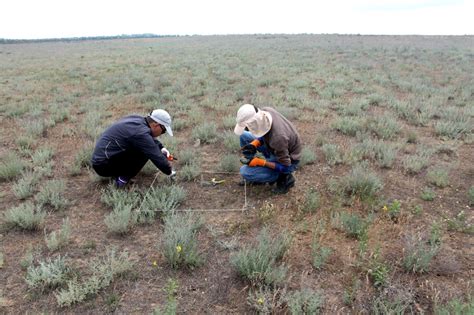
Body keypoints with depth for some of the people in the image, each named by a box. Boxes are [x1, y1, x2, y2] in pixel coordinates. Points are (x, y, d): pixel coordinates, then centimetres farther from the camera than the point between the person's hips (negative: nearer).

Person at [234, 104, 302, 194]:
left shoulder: (277, 138, -40)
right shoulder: (265, 111, -20)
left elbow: (285, 166, -26)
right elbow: (265, 134, 2)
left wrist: (259, 162, -27)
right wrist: (253, 144, -15)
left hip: (288, 161, -8)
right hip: (276, 149, 8)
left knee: (245, 172, -15)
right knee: (244, 136, 2)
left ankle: (284, 178, -1)